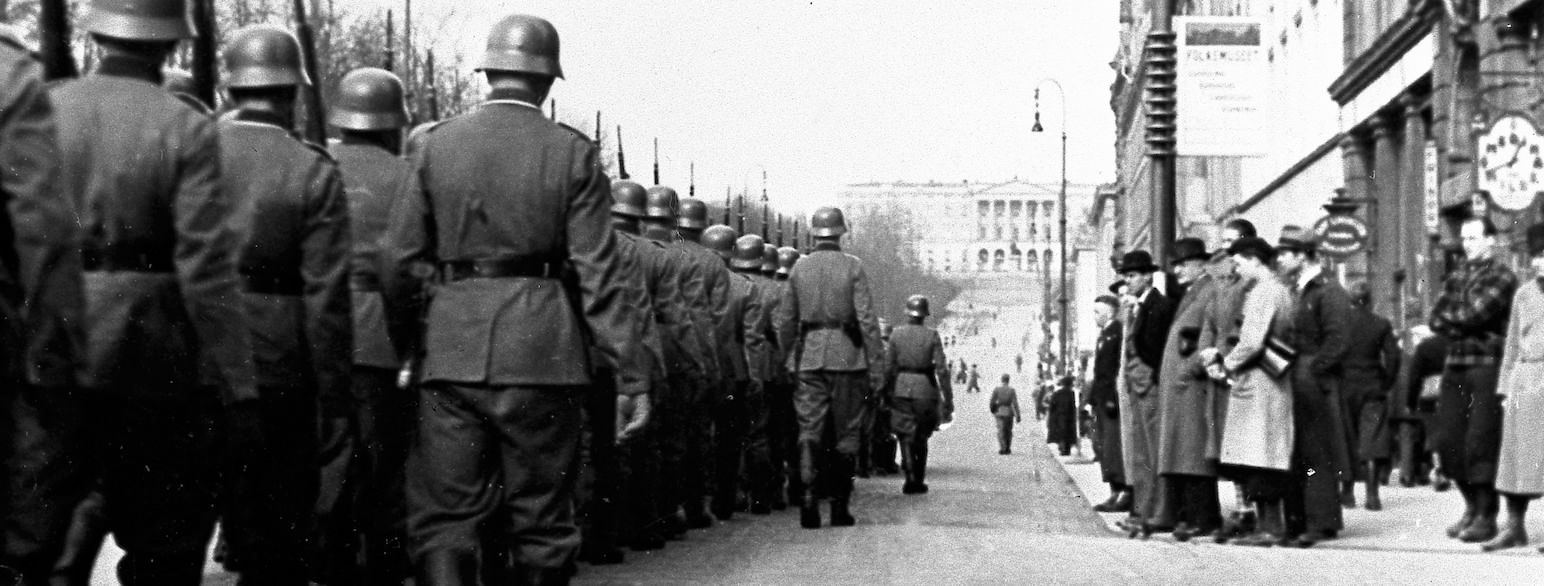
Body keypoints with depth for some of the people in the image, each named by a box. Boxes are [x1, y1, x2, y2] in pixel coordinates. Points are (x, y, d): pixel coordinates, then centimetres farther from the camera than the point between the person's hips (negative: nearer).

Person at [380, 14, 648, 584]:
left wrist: (397, 347, 14)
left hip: (452, 351, 1)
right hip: (543, 352, -1)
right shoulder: (572, 153, -2)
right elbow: (598, 274, -5)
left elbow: (397, 262, 2)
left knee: (443, 516, 3)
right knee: (541, 519, 10)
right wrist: (632, 375, -1)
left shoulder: (435, 145, 3)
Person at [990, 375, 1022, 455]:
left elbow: (992, 402, -5)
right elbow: (1015, 404, -9)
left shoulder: (996, 389, -6)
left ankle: (1002, 449, -16)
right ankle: (1008, 449, 20)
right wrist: (1018, 416, -7)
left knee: (1000, 431, -1)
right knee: (1008, 431, 15)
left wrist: (992, 411, 15)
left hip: (999, 412, -1)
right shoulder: (1011, 390, -6)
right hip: (1009, 413, 1)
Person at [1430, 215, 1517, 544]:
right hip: (1455, 365, 7)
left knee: (1480, 443, -8)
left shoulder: (1501, 276, -4)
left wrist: (1449, 317, 1)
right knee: (1447, 442, 6)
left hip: (1487, 365, -7)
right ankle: (1472, 506, 21)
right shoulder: (1457, 277, 17)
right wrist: (1463, 328, -8)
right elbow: (1437, 320, 8)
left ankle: (1486, 516, 1)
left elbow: (1476, 313, -16)